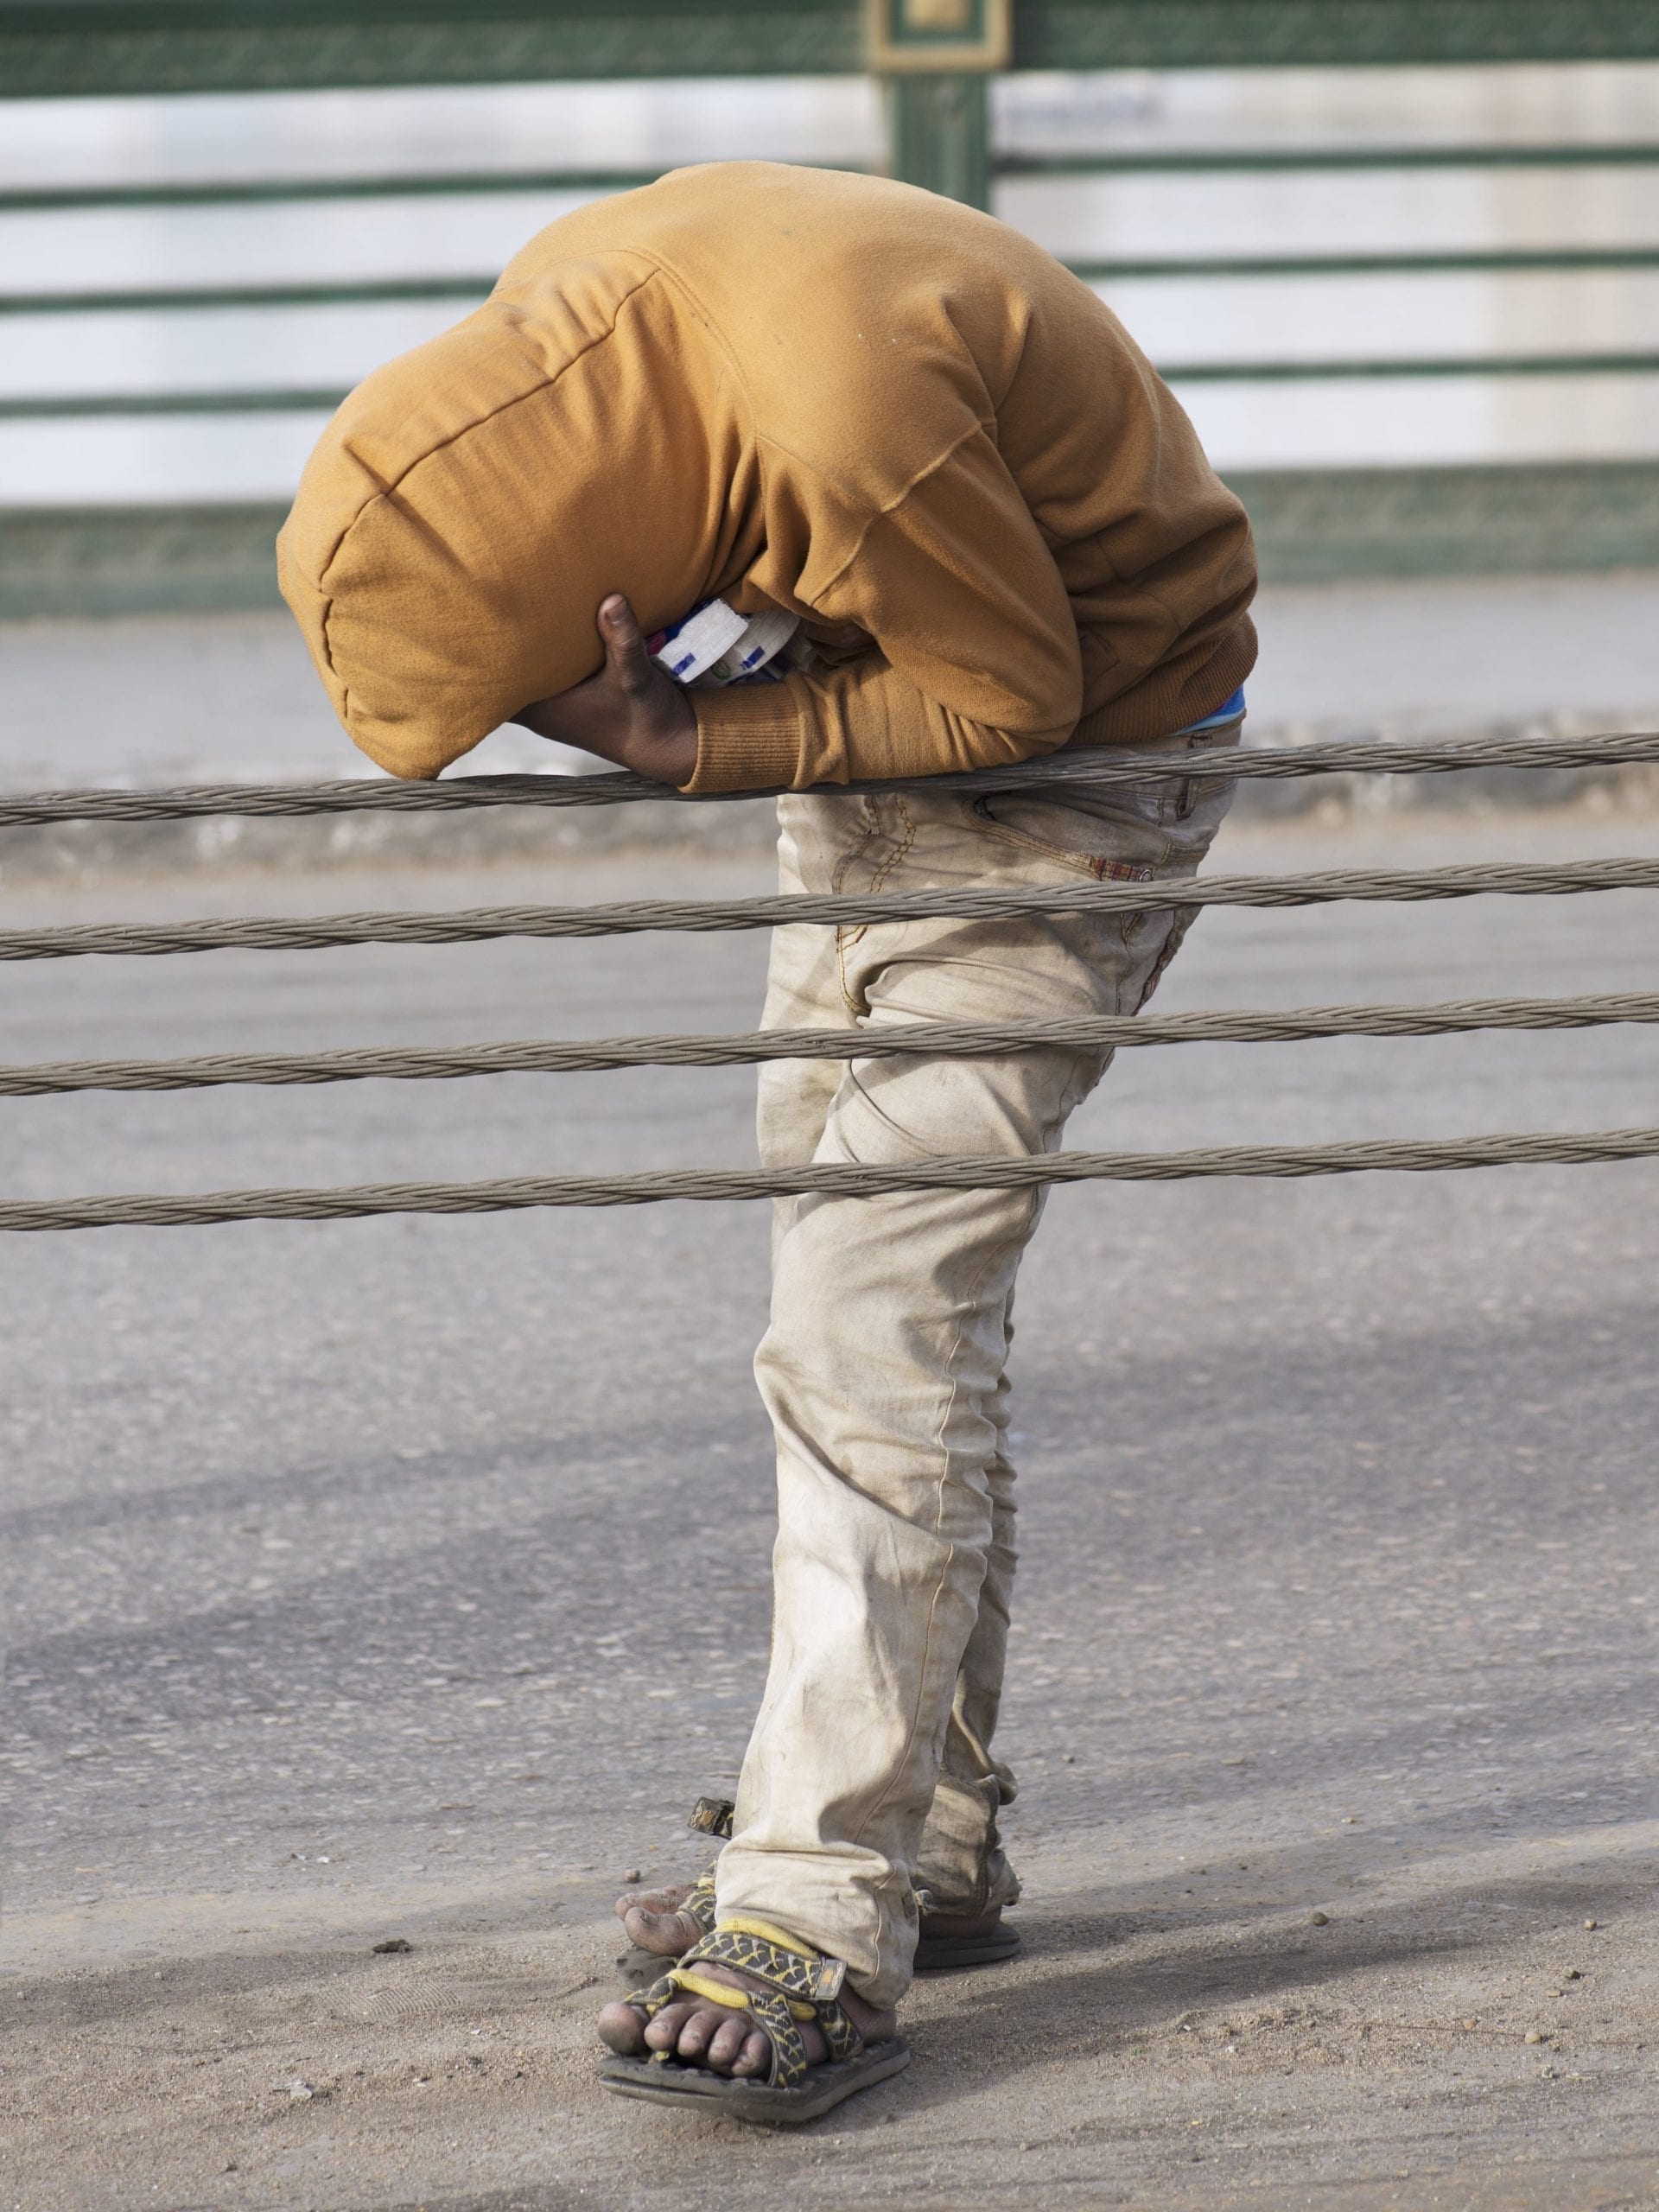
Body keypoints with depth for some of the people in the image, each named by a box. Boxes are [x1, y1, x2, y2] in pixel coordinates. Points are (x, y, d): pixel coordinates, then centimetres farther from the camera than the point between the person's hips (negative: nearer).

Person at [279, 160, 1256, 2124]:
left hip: (1068, 767, -9)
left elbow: (1013, 691, -24)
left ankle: (823, 1928, -16)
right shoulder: (578, 304, -12)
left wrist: (688, 748, -26)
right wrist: (677, 709, -6)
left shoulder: (853, 418, -37)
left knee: (873, 1317, -16)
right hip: (898, 725, 9)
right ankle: (923, 1840, 23)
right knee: (887, 1283, 13)